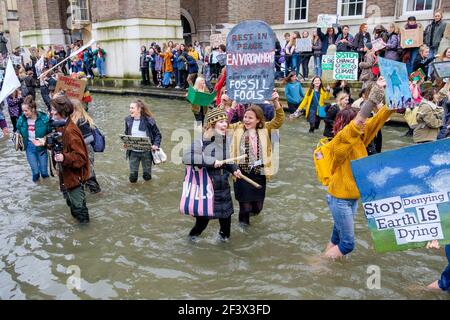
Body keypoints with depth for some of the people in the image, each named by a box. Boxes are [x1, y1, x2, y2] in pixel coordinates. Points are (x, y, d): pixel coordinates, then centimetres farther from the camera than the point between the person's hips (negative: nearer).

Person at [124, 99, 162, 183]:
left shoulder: (149, 120, -12)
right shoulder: (128, 120, -1)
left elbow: (157, 134, -3)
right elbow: (126, 135, 13)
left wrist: (156, 145, -18)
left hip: (146, 152, -2)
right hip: (133, 152, 3)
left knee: (147, 176, 9)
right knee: (132, 178, 5)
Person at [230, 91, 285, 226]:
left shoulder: (265, 129, 0)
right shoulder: (238, 128, 0)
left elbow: (279, 120, -9)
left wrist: (276, 102, -22)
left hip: (259, 172, 1)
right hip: (242, 171, -1)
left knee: (257, 206, 13)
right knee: (245, 204, 1)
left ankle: (252, 208, 50)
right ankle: (244, 217, 35)